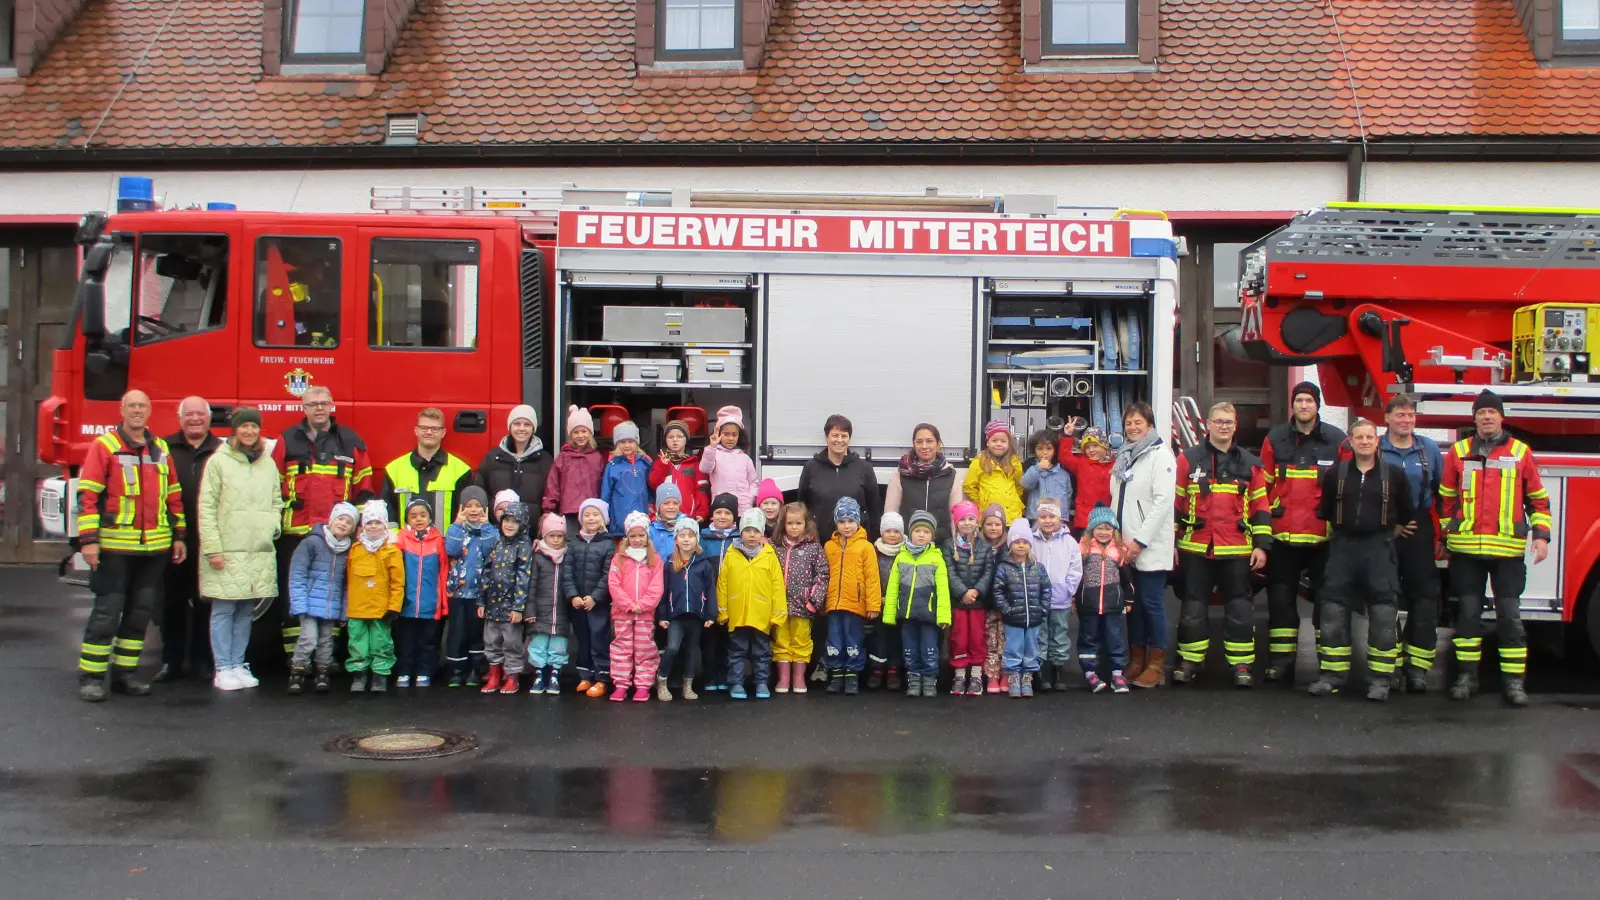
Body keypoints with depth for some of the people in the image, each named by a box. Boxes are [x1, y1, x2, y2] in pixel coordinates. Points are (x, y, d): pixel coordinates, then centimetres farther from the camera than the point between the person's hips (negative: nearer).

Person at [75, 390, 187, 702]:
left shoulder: (161, 449, 13)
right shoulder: (104, 446, -2)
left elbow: (174, 497, 18)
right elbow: (87, 495, -7)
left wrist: (179, 536, 14)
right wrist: (88, 539, -13)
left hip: (155, 547, 5)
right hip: (115, 546, -5)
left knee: (141, 611, 8)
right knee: (107, 611, -5)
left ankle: (125, 672, 17)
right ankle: (90, 677, 1)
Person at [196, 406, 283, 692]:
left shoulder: (268, 464, 12)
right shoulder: (219, 461, -2)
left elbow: (276, 501, 21)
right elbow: (206, 507, -6)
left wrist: (273, 525, 1)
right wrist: (212, 548, -12)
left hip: (260, 551, 5)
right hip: (226, 550, -4)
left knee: (246, 612, 9)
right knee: (223, 611, -2)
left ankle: (238, 665, 18)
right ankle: (223, 669, 5)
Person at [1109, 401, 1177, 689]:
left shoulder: (1160, 455, -7)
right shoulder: (1123, 456, 15)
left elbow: (1163, 501, -14)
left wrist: (1140, 540, -15)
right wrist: (1119, 537, 4)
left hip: (1151, 546, -6)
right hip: (1126, 546, 7)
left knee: (1152, 602, -4)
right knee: (1132, 602, 9)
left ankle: (1156, 665, 3)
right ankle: (1136, 660, 17)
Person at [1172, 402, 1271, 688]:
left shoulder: (1249, 463, 7)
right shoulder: (1189, 459, 3)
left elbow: (1260, 507, 7)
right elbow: (1175, 502, 5)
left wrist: (1261, 545, 1)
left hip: (1237, 550, 1)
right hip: (1196, 548, 0)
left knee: (1239, 608, 3)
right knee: (1193, 607, 6)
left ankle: (1241, 664, 10)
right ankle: (1190, 661, 15)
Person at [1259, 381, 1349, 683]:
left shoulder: (1337, 441, 2)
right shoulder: (1275, 440, 5)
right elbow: (1263, 486, 7)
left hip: (1323, 536, -1)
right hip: (1283, 536, 1)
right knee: (1281, 599, 6)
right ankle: (1280, 662, 13)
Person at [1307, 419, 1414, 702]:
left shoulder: (1394, 474, 2)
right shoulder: (1335, 473, 6)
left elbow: (1406, 514, 10)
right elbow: (1324, 511, 15)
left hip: (1379, 548, -1)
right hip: (1343, 546, 2)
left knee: (1383, 615, -4)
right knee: (1333, 612, 0)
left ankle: (1379, 679, 3)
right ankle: (1332, 675, 8)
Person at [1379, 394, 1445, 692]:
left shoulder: (1430, 449, 8)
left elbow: (1442, 489, 11)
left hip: (1420, 531, 2)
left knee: (1424, 598, -2)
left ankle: (1418, 666, 2)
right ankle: (1390, 664, 8)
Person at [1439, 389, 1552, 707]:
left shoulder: (1520, 452, 5)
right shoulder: (1458, 452, 6)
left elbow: (1538, 498, 10)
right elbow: (1446, 498, 13)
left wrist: (1541, 535, 1)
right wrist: (1447, 536, 12)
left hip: (1508, 549, -1)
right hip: (1466, 549, 1)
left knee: (1510, 615, 1)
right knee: (1468, 612, 6)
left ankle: (1514, 680, 5)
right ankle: (1466, 676, 13)